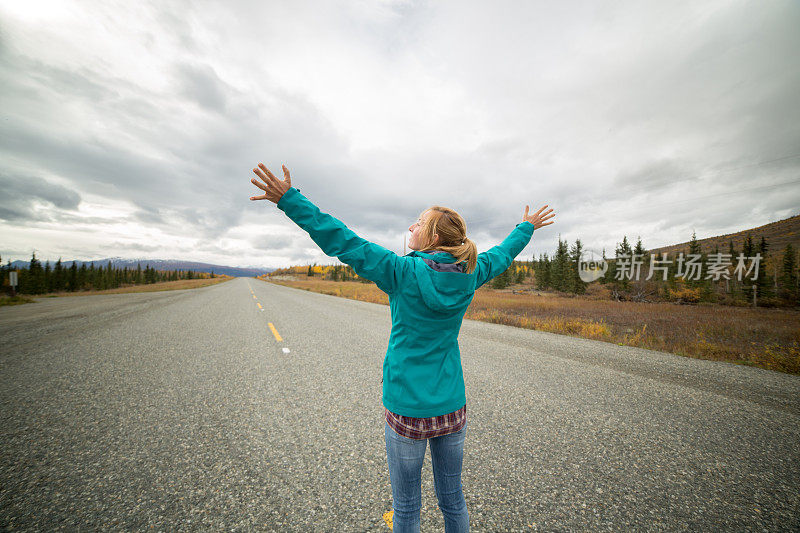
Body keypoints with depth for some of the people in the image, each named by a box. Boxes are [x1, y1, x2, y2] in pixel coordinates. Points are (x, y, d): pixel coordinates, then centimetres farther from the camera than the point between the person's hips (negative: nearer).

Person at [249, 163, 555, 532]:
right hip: (453, 408, 5)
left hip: (407, 410, -4)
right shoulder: (468, 274, -5)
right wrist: (527, 228, 32)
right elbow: (502, 254, 14)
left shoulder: (403, 272, -20)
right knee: (453, 497, 26)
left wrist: (289, 199, -13)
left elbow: (342, 242, -20)